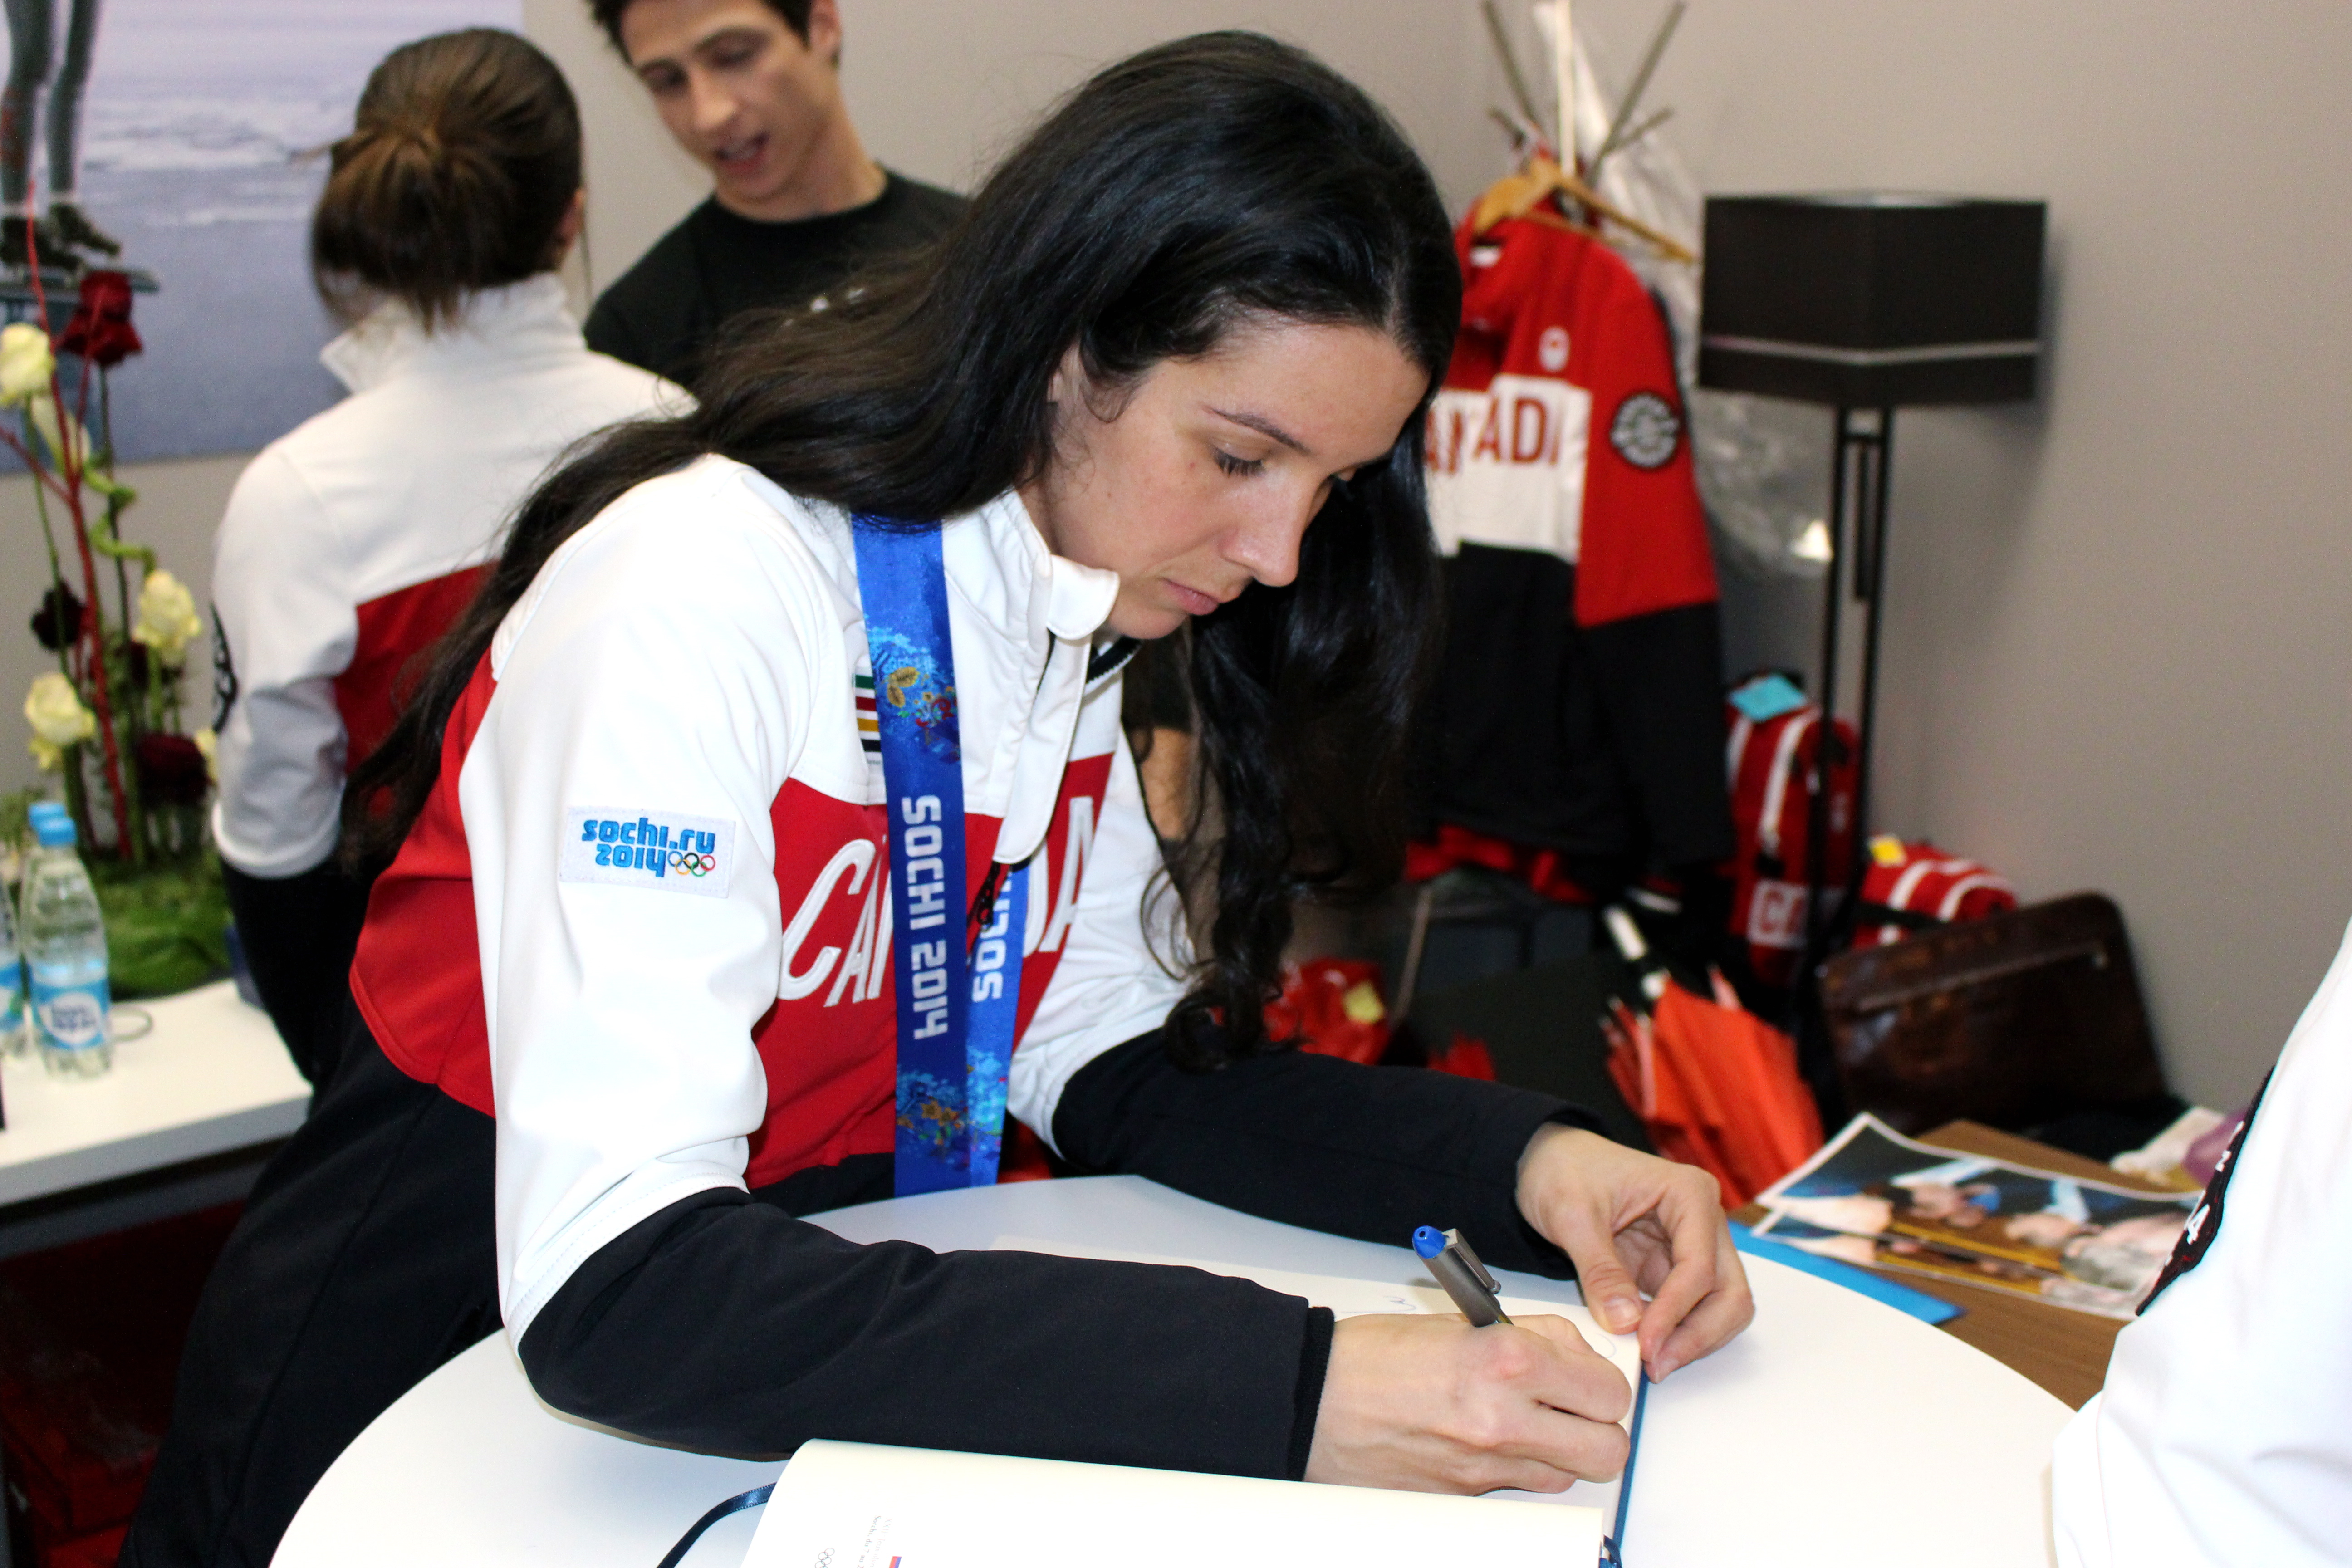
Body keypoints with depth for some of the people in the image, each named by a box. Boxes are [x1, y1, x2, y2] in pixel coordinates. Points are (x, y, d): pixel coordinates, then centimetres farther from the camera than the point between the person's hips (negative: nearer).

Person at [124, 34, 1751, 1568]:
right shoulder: (703, 594, -23)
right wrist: (1284, 1388, -36)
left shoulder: (1062, 615, 0)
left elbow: (1115, 1056, 2)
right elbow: (613, 1289, -30)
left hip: (821, 1341, 6)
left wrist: (1524, 1162, -12)